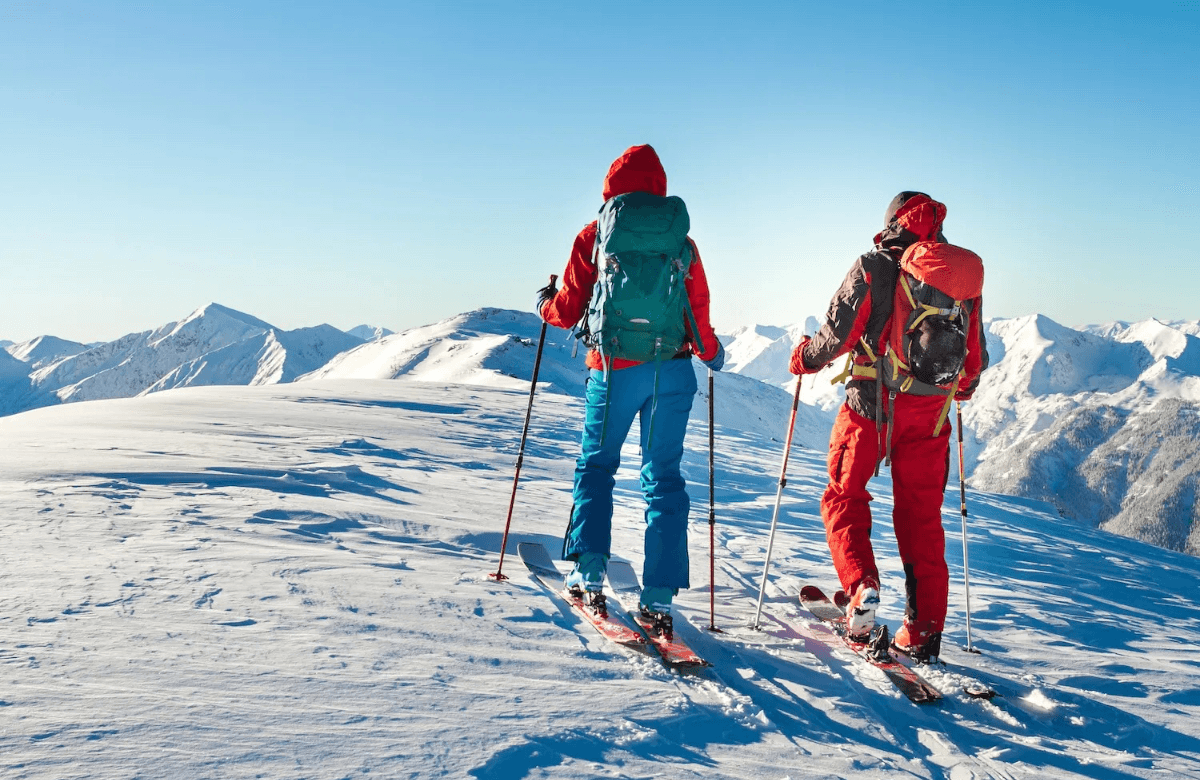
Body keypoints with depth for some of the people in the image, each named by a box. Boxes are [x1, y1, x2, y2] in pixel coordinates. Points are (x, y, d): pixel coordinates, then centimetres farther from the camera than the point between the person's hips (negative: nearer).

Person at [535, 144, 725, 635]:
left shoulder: (595, 235, 3)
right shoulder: (681, 240, 8)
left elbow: (569, 309, 3)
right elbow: (698, 315, 8)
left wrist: (546, 306, 25)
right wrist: (711, 351, 27)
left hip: (614, 367, -1)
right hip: (673, 370, 2)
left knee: (596, 465, 16)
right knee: (664, 476, 7)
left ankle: (590, 571, 7)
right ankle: (659, 596, 3)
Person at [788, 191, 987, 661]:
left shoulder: (872, 268, -5)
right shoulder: (965, 277, 7)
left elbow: (838, 333, -7)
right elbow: (977, 356, 13)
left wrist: (805, 358, 13)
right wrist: (961, 389, 32)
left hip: (872, 405, -4)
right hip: (930, 414, 4)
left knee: (845, 497, 13)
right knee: (921, 517, 11)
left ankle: (860, 585, -9)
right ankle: (924, 631, 13)